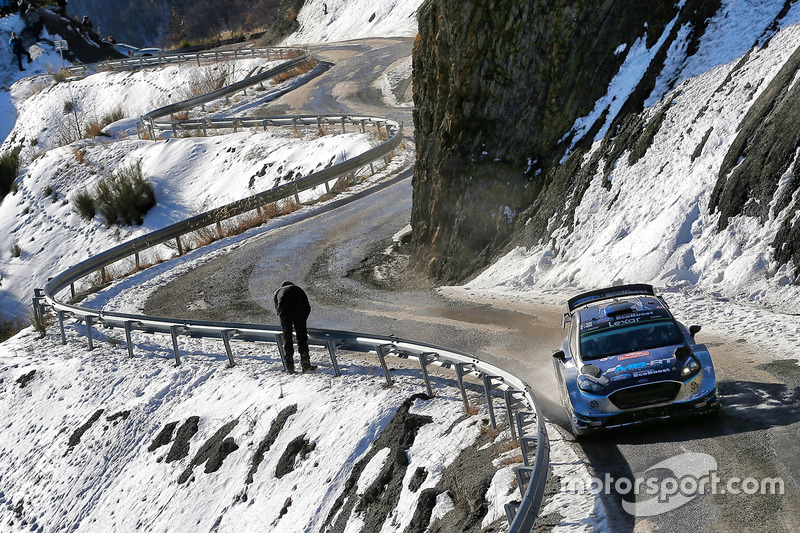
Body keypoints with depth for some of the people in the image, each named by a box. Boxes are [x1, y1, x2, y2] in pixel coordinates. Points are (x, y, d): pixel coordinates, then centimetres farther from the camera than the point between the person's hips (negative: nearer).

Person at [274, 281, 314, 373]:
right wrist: (303, 320, 25)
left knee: (287, 338, 7)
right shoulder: (298, 289, 30)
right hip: (298, 313, -1)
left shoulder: (278, 292, 33)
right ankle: (305, 364, 5)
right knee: (302, 337, 7)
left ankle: (289, 367, 5)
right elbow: (307, 307, 21)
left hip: (284, 314, 1)